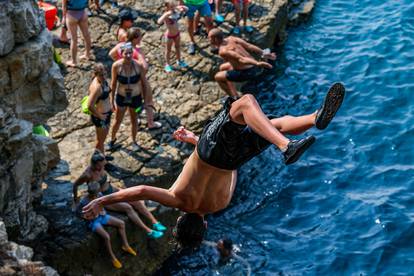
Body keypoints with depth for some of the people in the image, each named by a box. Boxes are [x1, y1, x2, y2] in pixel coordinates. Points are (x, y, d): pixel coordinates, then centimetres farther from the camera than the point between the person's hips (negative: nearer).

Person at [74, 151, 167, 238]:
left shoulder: (100, 167, -7)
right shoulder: (88, 175, -26)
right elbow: (75, 185, -12)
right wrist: (75, 199, 0)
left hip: (112, 191, 7)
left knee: (136, 200, -12)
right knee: (128, 207, -25)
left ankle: (155, 222, -16)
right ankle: (149, 231, -28)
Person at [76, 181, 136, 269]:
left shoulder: (99, 195, -8)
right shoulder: (84, 201, -24)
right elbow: (78, 212, -11)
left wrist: (103, 211, -6)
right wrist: (88, 217, -20)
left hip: (102, 217, 7)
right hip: (93, 221, -7)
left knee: (121, 223, 1)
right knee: (107, 237, -25)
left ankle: (125, 245, 17)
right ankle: (113, 258, -4)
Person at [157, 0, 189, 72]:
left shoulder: (176, 11, -15)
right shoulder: (166, 15, -31)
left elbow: (186, 9, 0)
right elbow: (159, 22, -50)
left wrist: (181, 7, -22)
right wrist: (166, 14, -55)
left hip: (177, 33, 6)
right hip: (169, 35, -6)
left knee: (177, 47, 27)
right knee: (168, 50, 15)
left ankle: (179, 61, 50)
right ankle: (167, 65, 35)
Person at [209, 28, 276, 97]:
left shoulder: (223, 51, -18)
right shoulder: (231, 39, 5)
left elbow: (241, 59, -28)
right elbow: (249, 46, 0)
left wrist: (257, 63, -37)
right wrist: (264, 54, -2)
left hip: (248, 72, -9)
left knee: (218, 77, 8)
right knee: (222, 68, 26)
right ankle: (234, 95, 30)